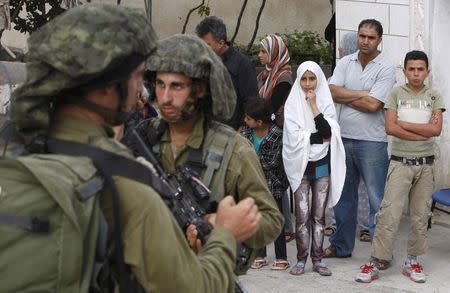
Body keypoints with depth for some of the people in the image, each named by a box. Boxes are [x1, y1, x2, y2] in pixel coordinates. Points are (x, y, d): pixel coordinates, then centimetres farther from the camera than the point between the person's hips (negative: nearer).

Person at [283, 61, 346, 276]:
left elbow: (328, 131, -11)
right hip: (300, 165, -1)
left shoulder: (325, 102, 4)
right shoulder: (292, 103, -1)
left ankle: (317, 259, 12)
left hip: (322, 164, 2)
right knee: (302, 215, -1)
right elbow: (293, 136, -11)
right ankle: (301, 259, 8)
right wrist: (321, 137, -9)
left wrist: (314, 106, -13)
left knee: (319, 214, 5)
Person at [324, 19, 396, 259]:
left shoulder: (386, 68, -6)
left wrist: (344, 96, -5)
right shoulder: (345, 63, 9)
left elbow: (373, 105, -16)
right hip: (344, 137, 5)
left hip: (372, 142, -5)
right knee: (343, 196, 15)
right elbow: (332, 92, -5)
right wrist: (363, 94, -10)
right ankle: (341, 245, 28)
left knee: (377, 199, -1)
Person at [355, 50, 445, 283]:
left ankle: (412, 261, 20)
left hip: (425, 163, 3)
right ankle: (374, 263, -3)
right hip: (400, 162, -3)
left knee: (421, 216, 8)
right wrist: (424, 131, -12)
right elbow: (390, 128, -11)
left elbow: (436, 129, -8)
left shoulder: (434, 97, 5)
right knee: (389, 213, -8)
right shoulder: (396, 94, 0)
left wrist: (404, 124, -11)